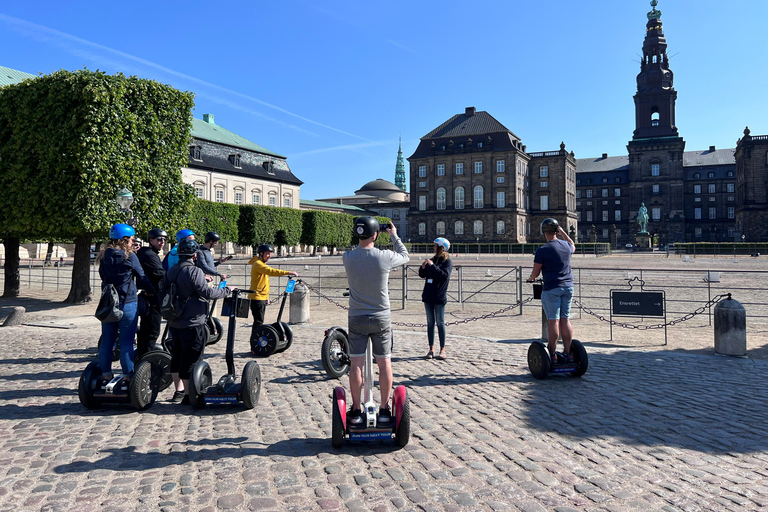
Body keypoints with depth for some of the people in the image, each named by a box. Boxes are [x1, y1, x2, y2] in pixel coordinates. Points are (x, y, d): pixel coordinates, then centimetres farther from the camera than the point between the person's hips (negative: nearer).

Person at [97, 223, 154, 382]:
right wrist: (156, 291, 11)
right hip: (127, 303, -5)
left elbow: (103, 276, 16)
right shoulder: (129, 257, -10)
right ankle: (128, 377, 3)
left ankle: (106, 376, 17)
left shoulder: (104, 256, 6)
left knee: (106, 340, 11)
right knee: (126, 342, -1)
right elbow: (142, 278, -2)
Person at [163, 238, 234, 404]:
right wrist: (227, 290, -10)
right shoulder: (194, 271, -16)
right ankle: (188, 395, 5)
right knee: (190, 359, -1)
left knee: (177, 356, 18)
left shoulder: (171, 271, 8)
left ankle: (179, 391, 29)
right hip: (192, 323, -8)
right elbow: (207, 293, -22)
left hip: (175, 323, 8)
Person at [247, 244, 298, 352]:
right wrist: (288, 273, -34)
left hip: (262, 297, 10)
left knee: (259, 322, 12)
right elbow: (271, 271, -28)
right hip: (256, 298, -10)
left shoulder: (262, 264, 19)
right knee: (258, 322, -9)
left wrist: (266, 296, 21)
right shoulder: (257, 264, -14)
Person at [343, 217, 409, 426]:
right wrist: (394, 236, 20)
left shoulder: (347, 257, -9)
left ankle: (356, 411, 14)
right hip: (381, 319, -1)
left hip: (357, 319, 1)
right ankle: (384, 410, 17)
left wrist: (361, 237, 21)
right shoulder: (385, 257, -13)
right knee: (384, 364, 9)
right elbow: (405, 256, 8)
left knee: (356, 364, 6)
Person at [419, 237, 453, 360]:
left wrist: (433, 266, -22)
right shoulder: (433, 259, 13)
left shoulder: (447, 262, -4)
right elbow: (422, 275, 16)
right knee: (430, 323, 8)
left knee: (440, 323, -2)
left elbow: (445, 275, -20)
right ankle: (431, 349, 13)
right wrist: (423, 267, -4)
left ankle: (442, 349, 7)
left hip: (439, 298, -6)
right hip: (428, 297, 6)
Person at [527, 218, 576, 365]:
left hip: (551, 288, -5)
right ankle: (567, 353, 12)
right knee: (565, 319, 8)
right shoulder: (566, 246, 6)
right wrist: (563, 232, 36)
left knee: (553, 321, -3)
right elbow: (573, 246, 33)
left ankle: (552, 355, 2)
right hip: (568, 286, 6)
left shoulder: (542, 250, -11)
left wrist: (530, 279, 17)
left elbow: (536, 272, -5)